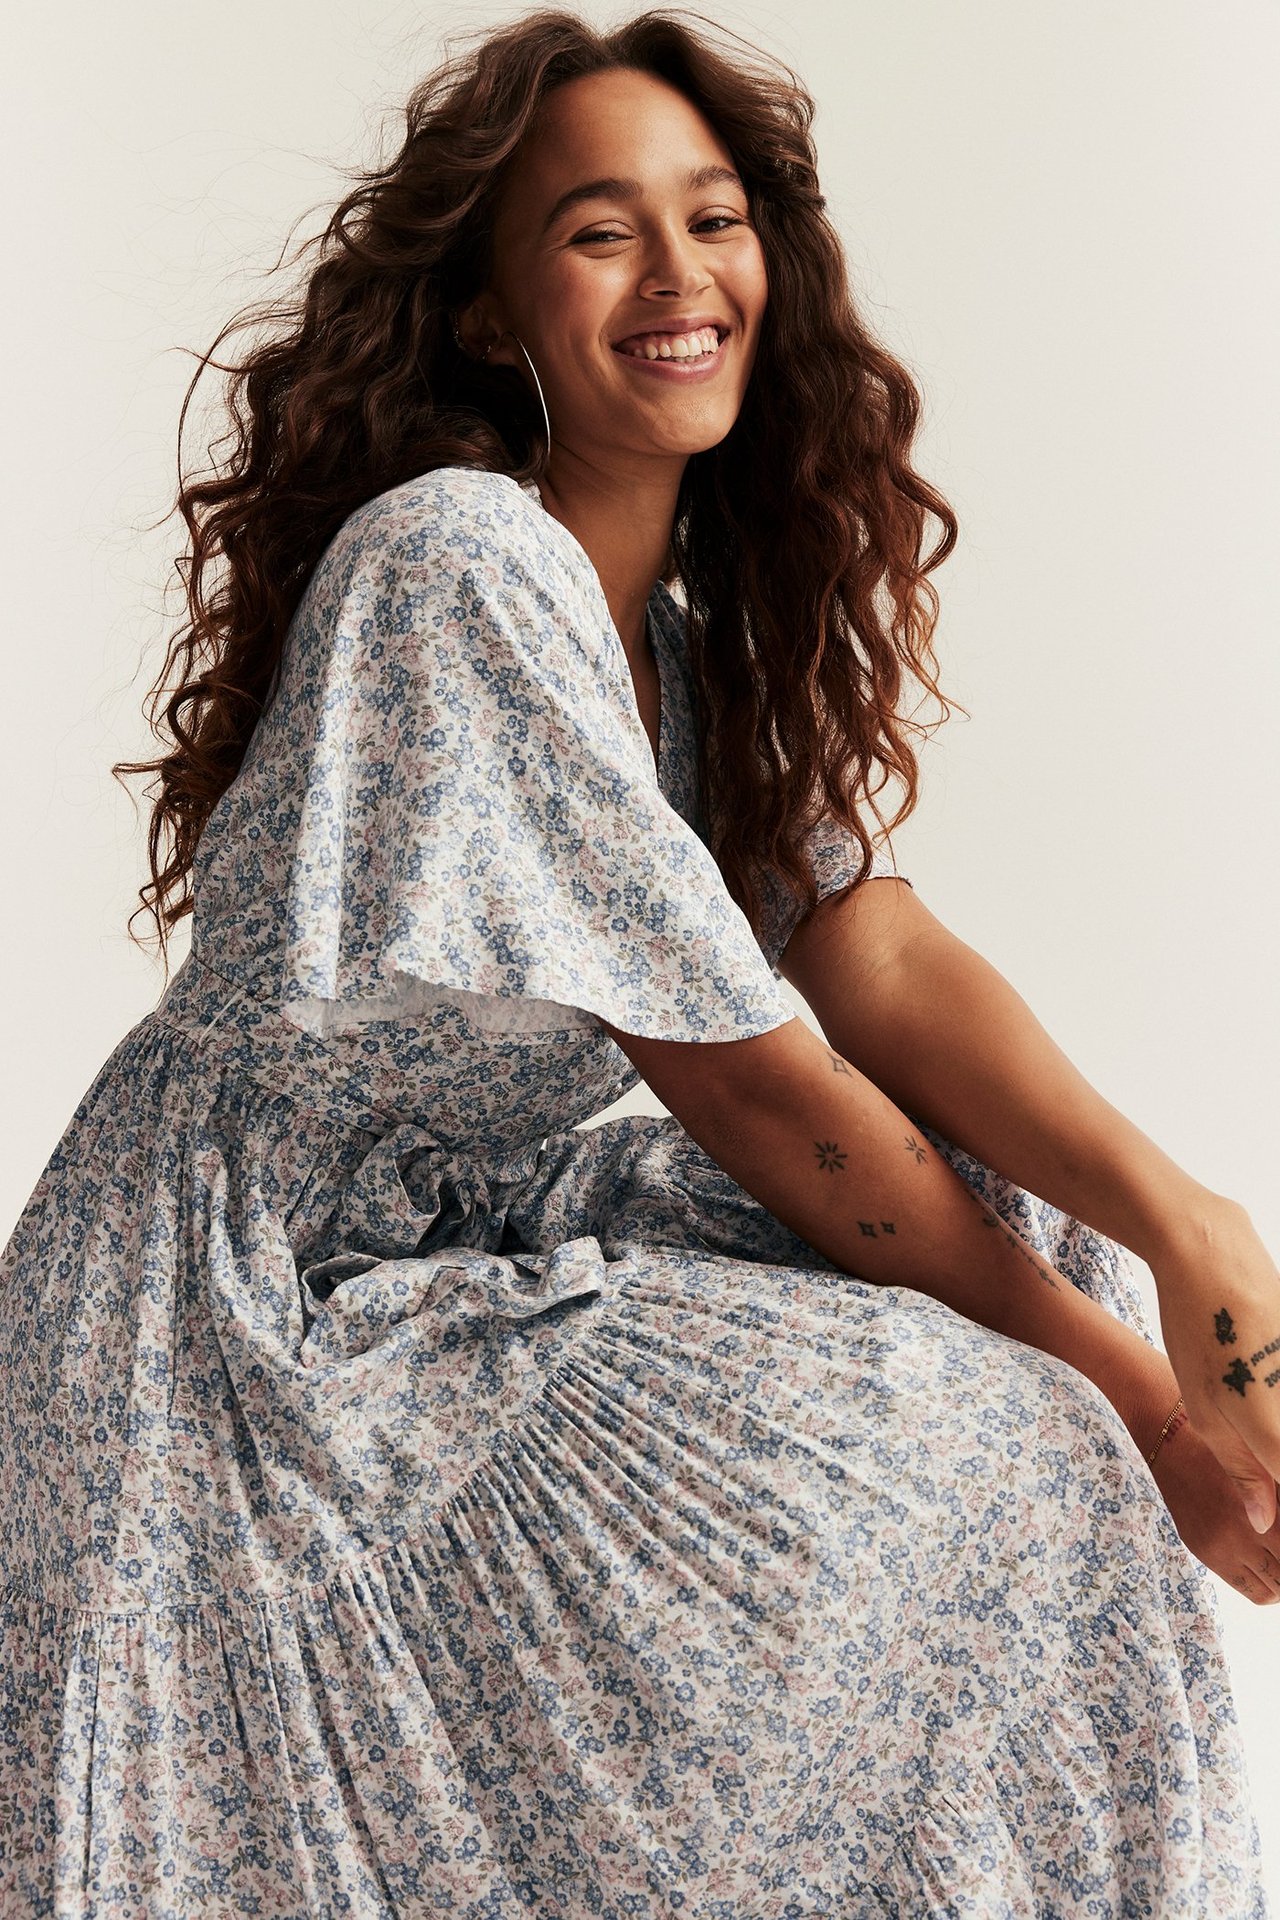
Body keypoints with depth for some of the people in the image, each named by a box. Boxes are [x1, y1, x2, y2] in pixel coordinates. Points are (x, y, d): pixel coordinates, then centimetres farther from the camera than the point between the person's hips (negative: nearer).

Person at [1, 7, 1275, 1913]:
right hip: (260, 1331, -9)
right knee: (996, 1488, -21)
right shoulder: (461, 564, -20)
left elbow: (873, 944, -4)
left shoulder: (684, 619, 10)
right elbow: (746, 1080, -20)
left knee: (1035, 1238, -1)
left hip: (473, 1246, 9)